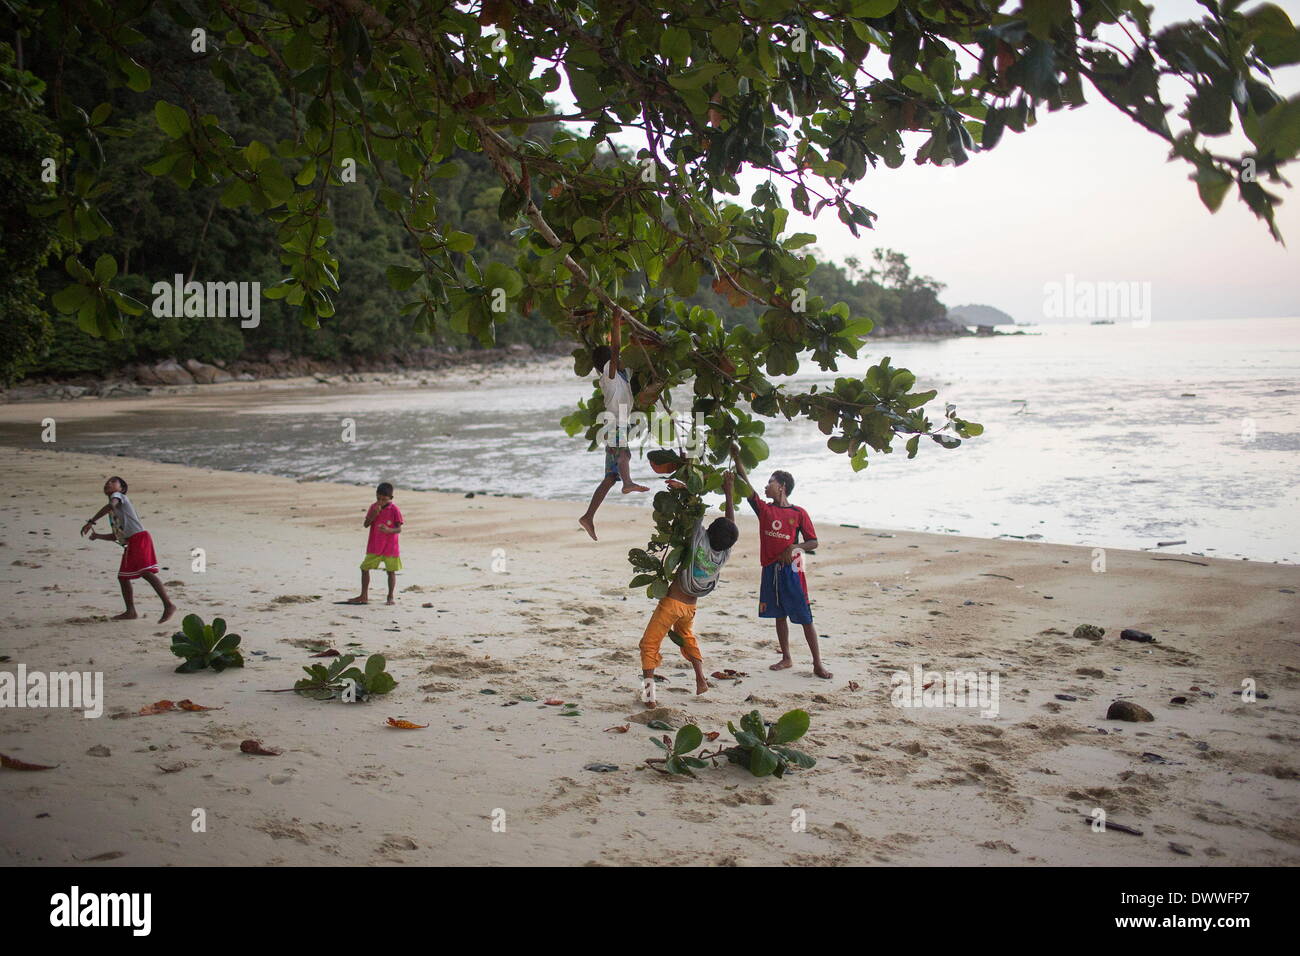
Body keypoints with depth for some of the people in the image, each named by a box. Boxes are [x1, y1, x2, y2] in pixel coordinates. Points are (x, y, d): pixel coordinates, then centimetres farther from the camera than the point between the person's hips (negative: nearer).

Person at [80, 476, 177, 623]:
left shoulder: (118, 496, 5)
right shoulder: (113, 513, 30)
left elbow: (111, 505, -19)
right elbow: (115, 536, 32)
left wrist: (91, 522, -23)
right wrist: (98, 536, 23)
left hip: (139, 538, -10)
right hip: (130, 544, 10)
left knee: (146, 572, -20)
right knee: (123, 576, 14)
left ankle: (168, 605, -28)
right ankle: (130, 612, 21)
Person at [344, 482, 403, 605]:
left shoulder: (394, 509, -11)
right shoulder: (373, 507, 3)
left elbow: (399, 529, -10)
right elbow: (366, 525, 2)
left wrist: (389, 530, -30)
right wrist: (374, 515, -15)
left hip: (390, 547, -4)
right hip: (374, 547, 4)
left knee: (391, 571, 2)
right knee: (365, 568, 4)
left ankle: (391, 597, 15)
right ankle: (364, 596, 15)